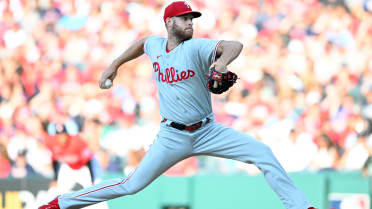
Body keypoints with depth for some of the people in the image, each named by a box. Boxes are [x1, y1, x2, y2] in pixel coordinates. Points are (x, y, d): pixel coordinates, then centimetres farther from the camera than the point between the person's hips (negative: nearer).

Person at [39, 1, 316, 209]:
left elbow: (235, 46, -30)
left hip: (208, 131, -1)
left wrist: (222, 62, -50)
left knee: (263, 153, -15)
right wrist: (115, 66, 24)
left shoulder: (196, 47, -11)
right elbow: (140, 44, 27)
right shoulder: (155, 45, 1)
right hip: (172, 136, 1)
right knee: (132, 185, -4)